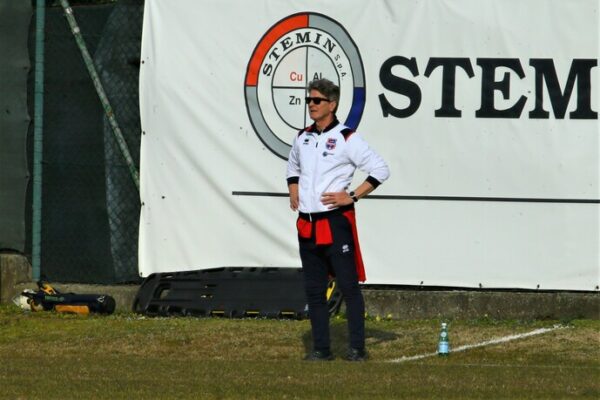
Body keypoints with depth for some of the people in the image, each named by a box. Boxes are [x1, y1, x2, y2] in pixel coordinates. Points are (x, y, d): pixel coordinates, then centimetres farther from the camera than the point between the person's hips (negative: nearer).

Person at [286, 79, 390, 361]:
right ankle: (321, 348, 13)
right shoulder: (303, 138, 13)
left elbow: (380, 170, -9)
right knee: (313, 289, 8)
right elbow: (293, 167, 34)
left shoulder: (347, 139, -7)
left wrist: (352, 197, -13)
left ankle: (357, 348, -2)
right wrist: (293, 192, 16)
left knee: (349, 286, -5)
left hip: (336, 222, -7)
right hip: (306, 224, 7)